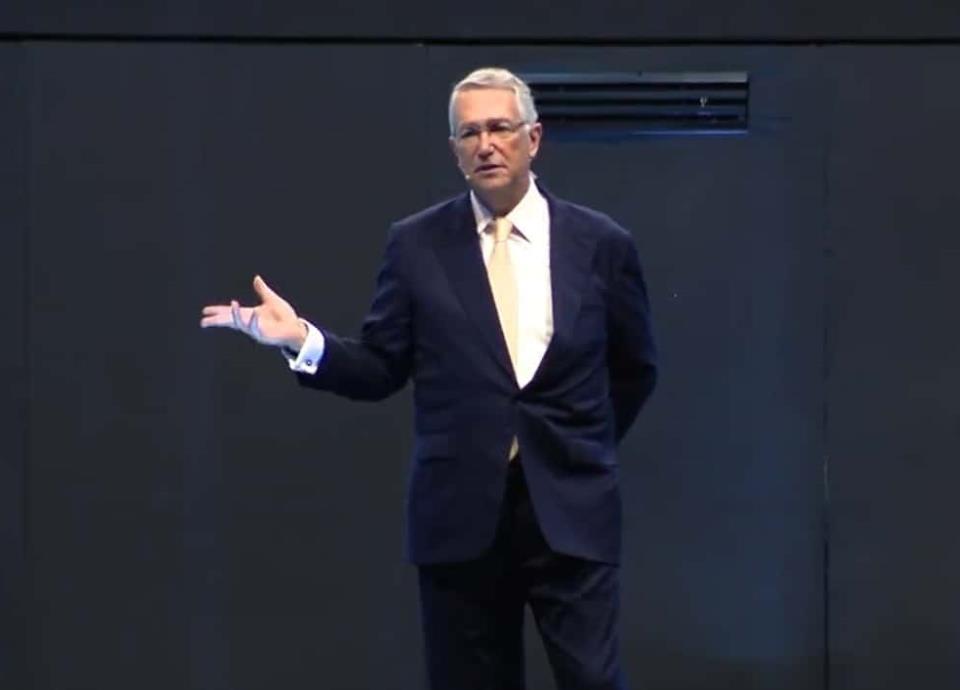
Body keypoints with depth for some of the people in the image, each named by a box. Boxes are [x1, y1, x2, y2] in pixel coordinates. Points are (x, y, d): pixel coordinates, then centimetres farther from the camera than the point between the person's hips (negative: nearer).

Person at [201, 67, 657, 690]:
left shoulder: (601, 244, 3)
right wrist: (303, 339, -12)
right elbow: (380, 370, 3)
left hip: (572, 512, 0)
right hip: (461, 516, 1)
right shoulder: (417, 245, 3)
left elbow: (637, 370, 16)